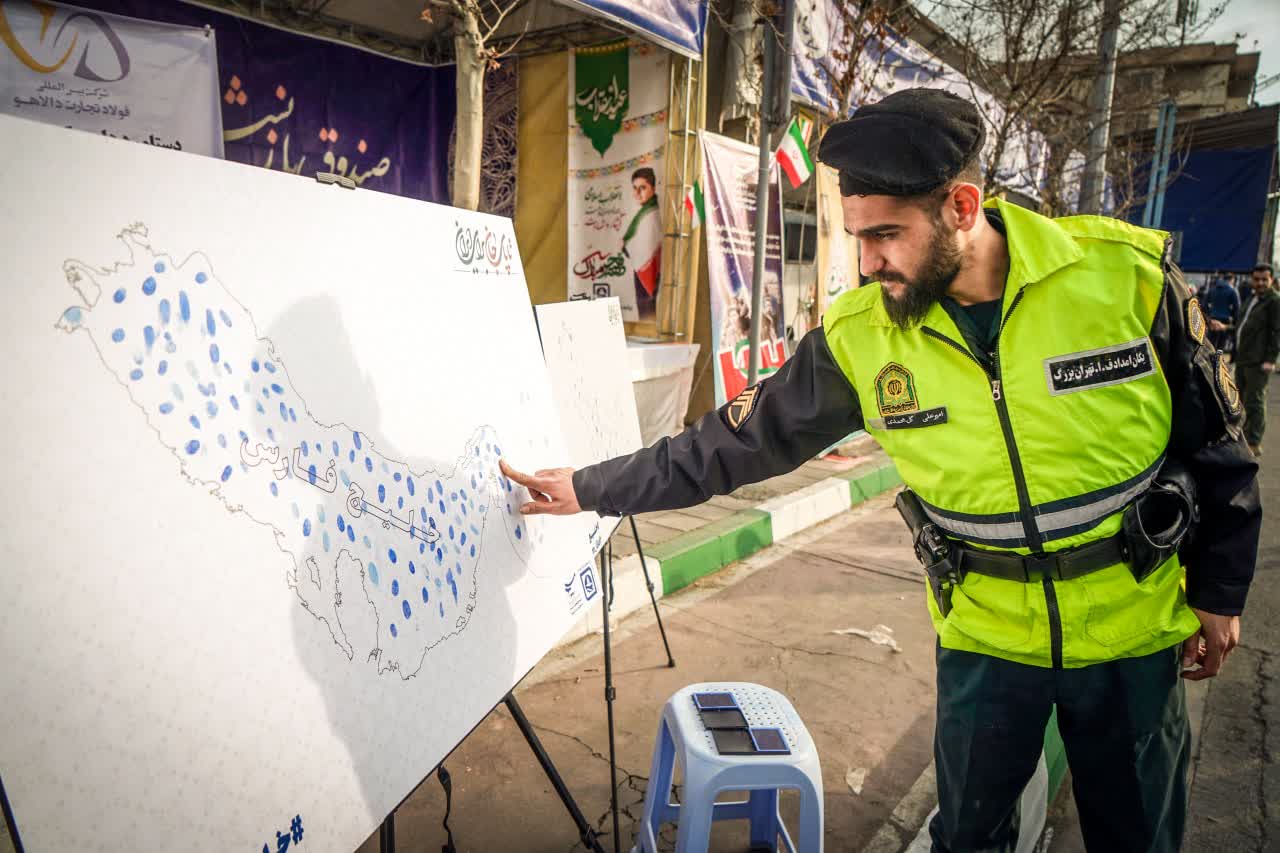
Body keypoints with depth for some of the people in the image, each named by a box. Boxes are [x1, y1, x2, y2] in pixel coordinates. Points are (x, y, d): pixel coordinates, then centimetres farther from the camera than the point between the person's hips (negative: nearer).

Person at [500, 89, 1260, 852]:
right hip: (985, 632, 1)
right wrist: (591, 489, -5)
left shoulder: (1127, 273, -18)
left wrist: (1219, 592, 2)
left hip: (1133, 625, 0)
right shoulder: (858, 335, -16)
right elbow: (740, 441, -7)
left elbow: (1215, 442, -4)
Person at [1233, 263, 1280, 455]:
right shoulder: (1252, 298, 19)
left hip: (1258, 362, -9)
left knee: (1254, 402, -7)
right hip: (1243, 359, 9)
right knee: (1242, 401, 16)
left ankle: (1254, 444, -3)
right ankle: (1244, 437, 28)